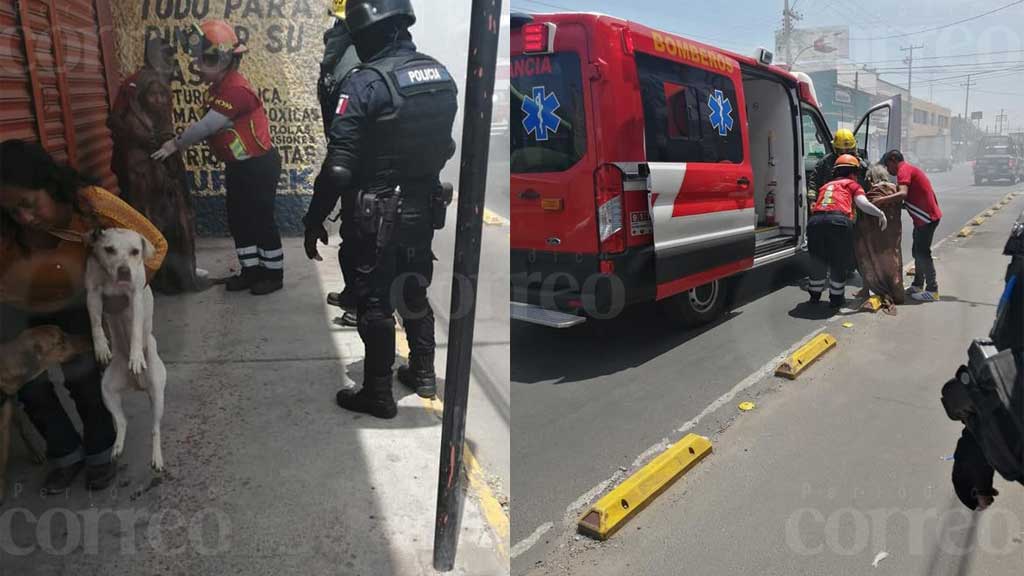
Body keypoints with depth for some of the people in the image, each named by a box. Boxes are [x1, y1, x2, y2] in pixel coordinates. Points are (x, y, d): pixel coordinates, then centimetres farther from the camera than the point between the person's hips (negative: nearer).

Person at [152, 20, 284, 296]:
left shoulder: (236, 90, -23)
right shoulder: (218, 88, 9)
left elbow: (206, 127, -21)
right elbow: (210, 128, 7)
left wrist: (175, 145, -10)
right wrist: (178, 142, -5)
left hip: (259, 166, -10)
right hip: (238, 166, 10)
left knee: (262, 220, 0)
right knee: (238, 220, 13)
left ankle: (274, 274, 14)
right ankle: (251, 270, 25)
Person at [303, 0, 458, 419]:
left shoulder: (366, 82, -18)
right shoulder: (441, 74, 1)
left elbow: (339, 167, -19)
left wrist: (314, 220, -9)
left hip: (382, 213, -6)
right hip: (425, 207, 6)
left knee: (376, 302, 6)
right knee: (415, 291, 21)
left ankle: (378, 395, 18)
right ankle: (423, 374, 35)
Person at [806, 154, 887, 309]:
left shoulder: (825, 186, 33)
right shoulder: (852, 184, 19)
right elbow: (863, 203, 4)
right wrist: (881, 214, 12)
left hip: (816, 220, 4)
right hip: (839, 220, -3)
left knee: (817, 261, 20)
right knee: (839, 263, 14)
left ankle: (815, 295, 33)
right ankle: (836, 299, 23)